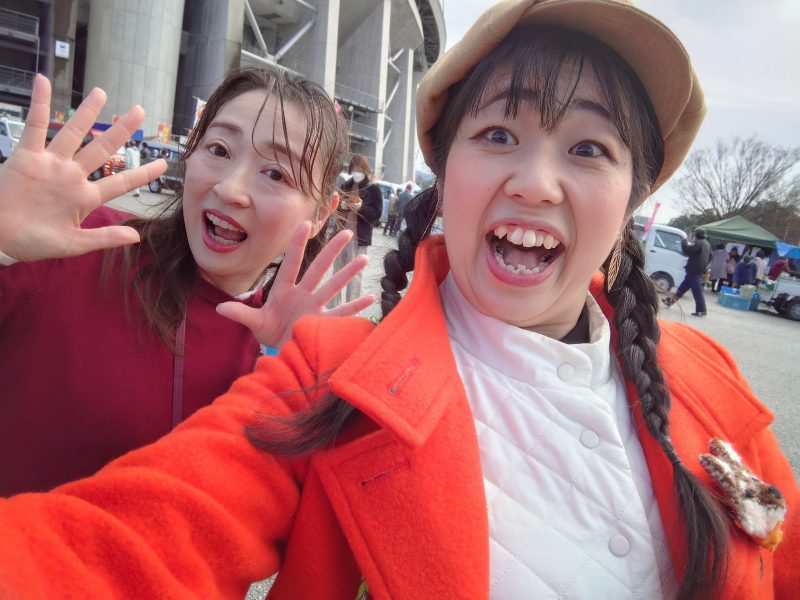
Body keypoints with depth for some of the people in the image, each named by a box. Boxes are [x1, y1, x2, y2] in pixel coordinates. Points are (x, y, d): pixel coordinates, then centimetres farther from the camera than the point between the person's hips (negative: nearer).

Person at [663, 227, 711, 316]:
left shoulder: (699, 243, -16)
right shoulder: (707, 244, 17)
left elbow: (687, 250, -24)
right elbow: (709, 257, 24)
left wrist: (684, 242, -9)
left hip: (694, 271, -10)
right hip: (699, 270, 10)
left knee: (697, 292, -7)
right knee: (682, 287, 16)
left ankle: (701, 311, -5)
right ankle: (670, 301, 24)